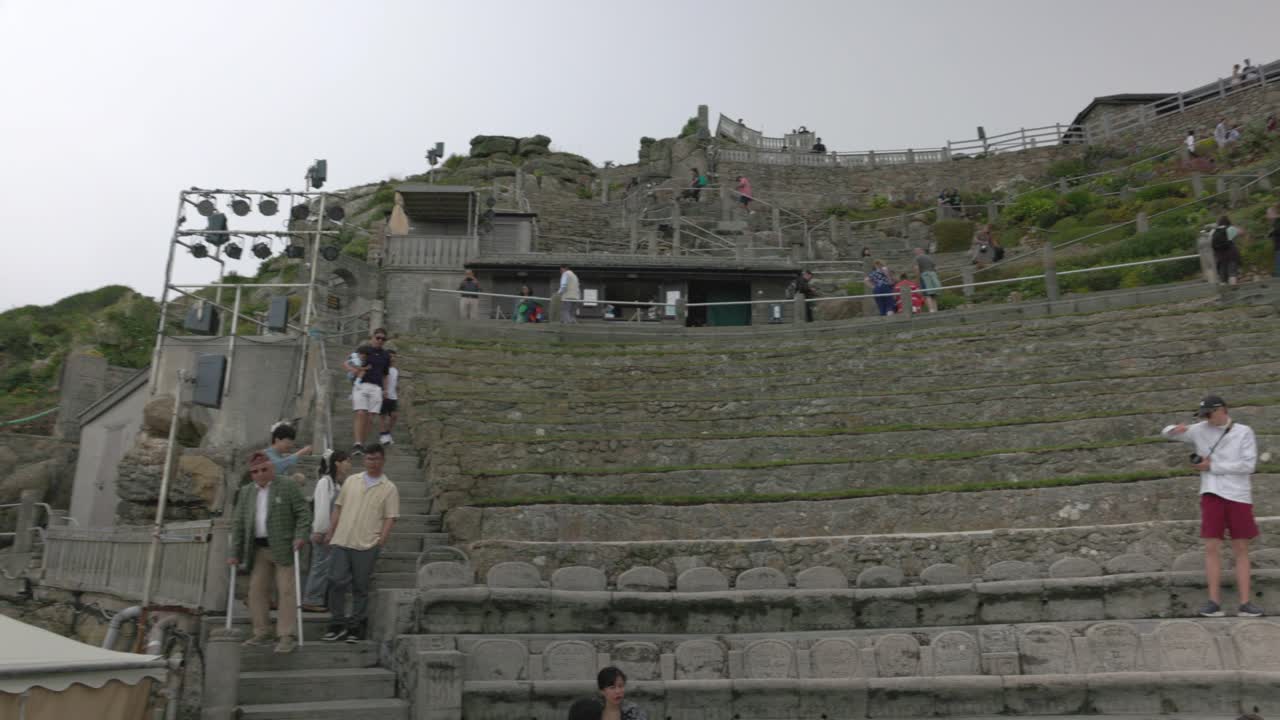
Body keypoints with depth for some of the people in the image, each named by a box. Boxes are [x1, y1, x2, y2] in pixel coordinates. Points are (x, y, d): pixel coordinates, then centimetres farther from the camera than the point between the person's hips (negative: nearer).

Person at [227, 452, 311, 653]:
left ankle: (288, 636, -3)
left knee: (286, 590, -6)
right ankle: (261, 633, 20)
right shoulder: (245, 492, 12)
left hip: (283, 548, -5)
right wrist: (234, 552, 6)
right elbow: (238, 523, 12)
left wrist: (300, 536, -17)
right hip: (258, 549, 5)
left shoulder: (288, 487, -2)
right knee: (257, 590, 8)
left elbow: (303, 513, -4)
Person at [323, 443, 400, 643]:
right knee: (336, 582, 0)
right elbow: (338, 507, 14)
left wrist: (381, 540, -11)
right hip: (341, 541, 3)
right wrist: (330, 532, 9)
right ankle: (338, 625, 14)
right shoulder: (351, 481, 12)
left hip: (366, 545, -3)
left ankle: (356, 627, 16)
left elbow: (390, 518, -2)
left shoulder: (389, 488, 2)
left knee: (361, 588, 4)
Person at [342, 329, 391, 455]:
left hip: (376, 388, 3)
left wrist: (385, 389, 15)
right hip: (361, 385, -3)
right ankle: (357, 444, -18)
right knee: (361, 414, -16)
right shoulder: (363, 349, 7)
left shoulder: (385, 356, 19)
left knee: (369, 418, -2)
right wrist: (353, 370, -15)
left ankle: (361, 443, 7)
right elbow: (346, 363, 4)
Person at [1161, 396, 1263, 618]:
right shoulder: (1200, 431, 7)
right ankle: (1214, 602, -2)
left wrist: (1212, 466, -10)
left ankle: (1244, 603, 3)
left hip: (1239, 496, -1)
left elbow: (1248, 465, -8)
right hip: (1211, 494, 1)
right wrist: (1175, 429, -13)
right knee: (1212, 548, -4)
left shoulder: (1244, 432, 1)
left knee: (1241, 550, 2)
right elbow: (1166, 433, 11)